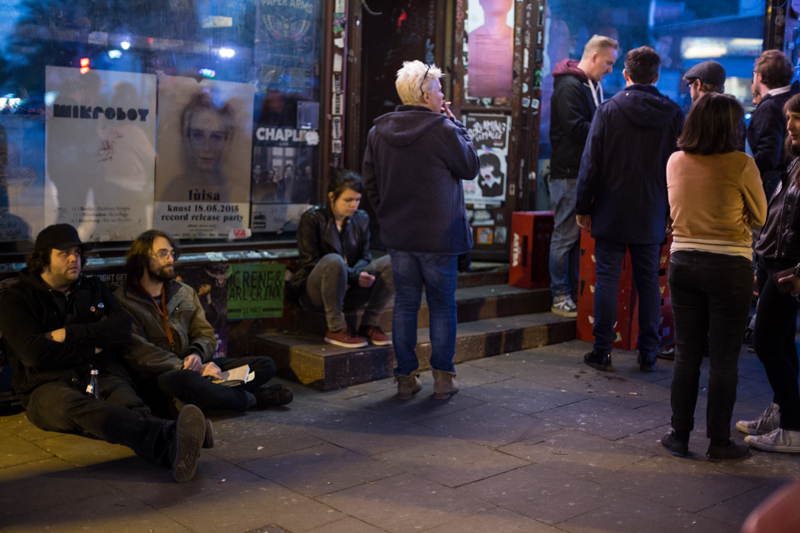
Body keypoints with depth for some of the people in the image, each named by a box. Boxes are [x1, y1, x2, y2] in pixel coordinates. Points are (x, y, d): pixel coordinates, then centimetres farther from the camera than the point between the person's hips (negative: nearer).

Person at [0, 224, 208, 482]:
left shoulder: (93, 288, 22)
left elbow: (122, 328, 5)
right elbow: (35, 353, -8)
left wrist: (69, 334, -5)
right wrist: (92, 347, -1)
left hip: (103, 377, 4)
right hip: (49, 386, -4)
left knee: (131, 407, -33)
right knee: (79, 408, -41)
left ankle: (171, 450, -68)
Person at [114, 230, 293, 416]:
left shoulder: (185, 293, 15)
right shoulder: (124, 301, -5)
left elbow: (206, 334, 15)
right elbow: (139, 353, -16)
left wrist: (196, 355, -11)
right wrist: (189, 368, -24)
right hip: (155, 378, -6)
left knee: (265, 366, -5)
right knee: (180, 380, -43)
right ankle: (251, 399, -20)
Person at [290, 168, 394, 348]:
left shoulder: (361, 219, 9)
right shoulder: (312, 218, -7)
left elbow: (364, 257, 9)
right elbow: (310, 263, -14)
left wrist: (359, 273, -19)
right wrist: (353, 277, -23)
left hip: (348, 290, 5)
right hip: (314, 291, -5)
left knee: (392, 263, -15)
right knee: (333, 260, -38)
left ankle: (369, 325, -13)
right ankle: (336, 329, -28)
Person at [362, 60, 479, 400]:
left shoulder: (378, 132, 4)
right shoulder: (443, 130, -13)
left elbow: (370, 183, 9)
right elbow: (471, 167, 0)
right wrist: (457, 126, 6)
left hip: (397, 235, 4)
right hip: (438, 234, -4)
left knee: (405, 304, 11)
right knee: (442, 305, 8)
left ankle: (406, 377, 14)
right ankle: (443, 377, 12)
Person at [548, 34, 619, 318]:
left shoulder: (593, 86, 19)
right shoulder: (569, 86, -12)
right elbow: (577, 128, -20)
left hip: (585, 172, 9)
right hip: (569, 174, -9)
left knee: (582, 234, 11)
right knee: (566, 236, -4)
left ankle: (576, 293, 18)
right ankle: (560, 296, 2)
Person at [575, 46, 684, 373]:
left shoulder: (608, 110, -7)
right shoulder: (673, 115, 0)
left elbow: (591, 163, -6)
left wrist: (583, 207, 1)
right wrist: (673, 211, 11)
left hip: (611, 213, -2)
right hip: (652, 215, 2)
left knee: (607, 280, 3)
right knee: (649, 282, 9)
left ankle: (602, 352, 6)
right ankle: (648, 354, 13)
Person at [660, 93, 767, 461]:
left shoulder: (675, 162, 2)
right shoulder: (741, 165, -11)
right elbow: (759, 217, 0)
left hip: (683, 262, 4)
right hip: (729, 266, -4)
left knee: (686, 353, 12)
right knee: (724, 358, 6)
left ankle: (680, 435, 19)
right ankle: (719, 441, 14)